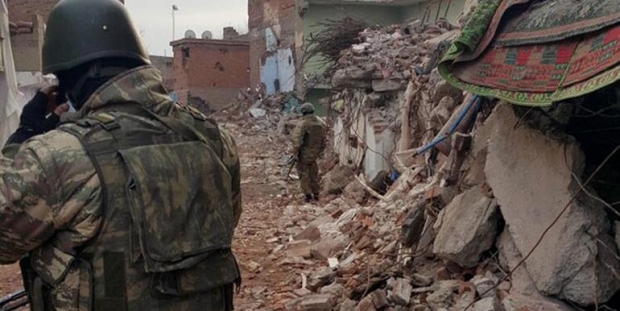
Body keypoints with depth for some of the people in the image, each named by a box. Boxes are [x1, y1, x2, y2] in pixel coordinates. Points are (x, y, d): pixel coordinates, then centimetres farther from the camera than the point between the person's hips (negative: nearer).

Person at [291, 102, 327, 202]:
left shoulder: (302, 123, -16)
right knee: (313, 173, 16)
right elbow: (323, 140, 9)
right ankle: (315, 194, 21)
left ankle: (307, 195, 5)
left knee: (303, 173, 6)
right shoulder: (320, 123, 3)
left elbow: (297, 139, -23)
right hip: (314, 153, 5)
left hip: (304, 152, -5)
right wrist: (319, 152, 21)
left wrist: (295, 153, -17)